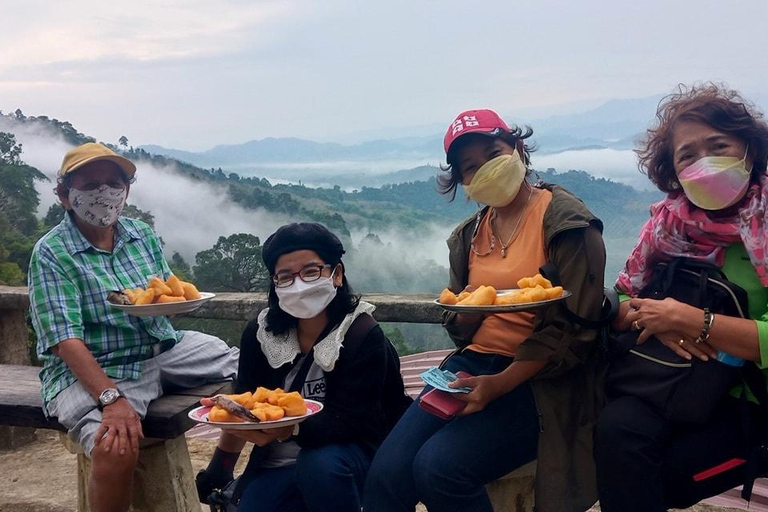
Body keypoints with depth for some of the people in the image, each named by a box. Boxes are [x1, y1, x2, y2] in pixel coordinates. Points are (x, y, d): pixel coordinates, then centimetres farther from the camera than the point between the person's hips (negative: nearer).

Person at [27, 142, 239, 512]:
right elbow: (66, 340, -19)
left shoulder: (142, 234, 7)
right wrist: (112, 398, -32)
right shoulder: (51, 253, -11)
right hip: (90, 370, -6)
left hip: (163, 348, 7)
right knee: (116, 449, -35)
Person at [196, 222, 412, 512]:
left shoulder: (363, 336, -18)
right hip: (280, 463, 5)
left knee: (320, 466, -34)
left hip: (349, 453, -4)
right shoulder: (261, 333, -4)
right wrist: (218, 470, 9)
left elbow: (349, 422, -24)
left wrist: (283, 430, -39)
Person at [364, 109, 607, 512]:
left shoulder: (566, 221, -6)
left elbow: (573, 328, -11)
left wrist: (501, 383, -19)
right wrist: (468, 310, -8)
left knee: (438, 466, -25)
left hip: (540, 380, -5)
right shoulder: (468, 235, 13)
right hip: (475, 362, 6)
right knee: (387, 472, -17)